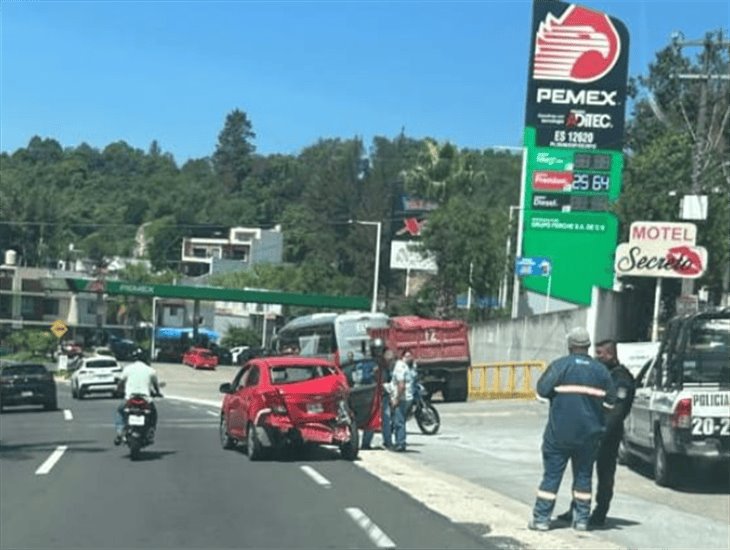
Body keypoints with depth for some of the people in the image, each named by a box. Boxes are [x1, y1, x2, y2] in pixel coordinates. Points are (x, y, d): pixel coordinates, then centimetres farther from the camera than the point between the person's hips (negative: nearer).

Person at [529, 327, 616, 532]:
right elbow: (611, 400, 4)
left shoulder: (560, 365, -7)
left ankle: (541, 518, 2)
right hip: (589, 433, 3)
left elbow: (543, 389, -12)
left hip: (560, 432, -3)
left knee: (552, 474, 2)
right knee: (583, 475, 13)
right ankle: (581, 519, 14)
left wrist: (561, 392, 7)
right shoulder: (600, 370, 3)